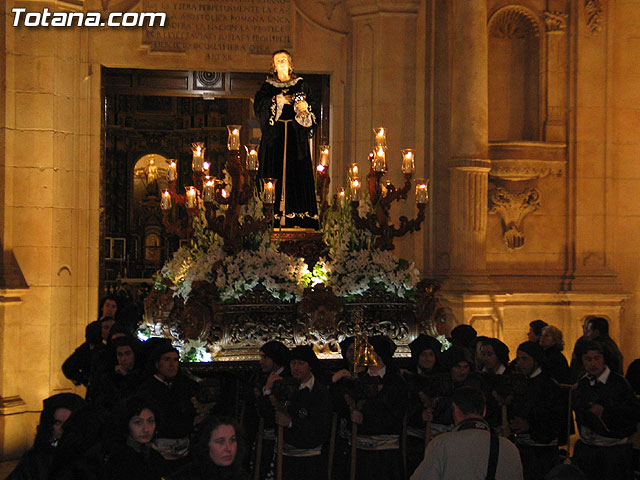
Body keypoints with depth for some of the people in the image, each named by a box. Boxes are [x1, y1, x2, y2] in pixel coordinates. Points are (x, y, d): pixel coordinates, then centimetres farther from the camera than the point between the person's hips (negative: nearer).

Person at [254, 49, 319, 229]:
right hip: (274, 135, 0)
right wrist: (277, 101, -14)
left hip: (296, 135, 0)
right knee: (275, 172, -6)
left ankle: (298, 216, -4)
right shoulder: (268, 86, 12)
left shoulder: (301, 85, 13)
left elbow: (312, 106, 7)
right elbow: (258, 104, -3)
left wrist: (306, 107, -15)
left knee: (297, 172, -5)